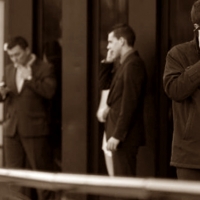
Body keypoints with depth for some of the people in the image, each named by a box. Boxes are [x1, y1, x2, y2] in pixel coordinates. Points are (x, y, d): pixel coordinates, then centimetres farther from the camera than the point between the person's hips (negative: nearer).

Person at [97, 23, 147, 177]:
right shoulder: (122, 63, 16)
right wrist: (107, 62, 11)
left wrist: (117, 136, -21)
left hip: (124, 136, -10)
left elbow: (129, 104, -20)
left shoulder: (133, 64, -14)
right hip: (116, 132, 10)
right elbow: (104, 85, 21)